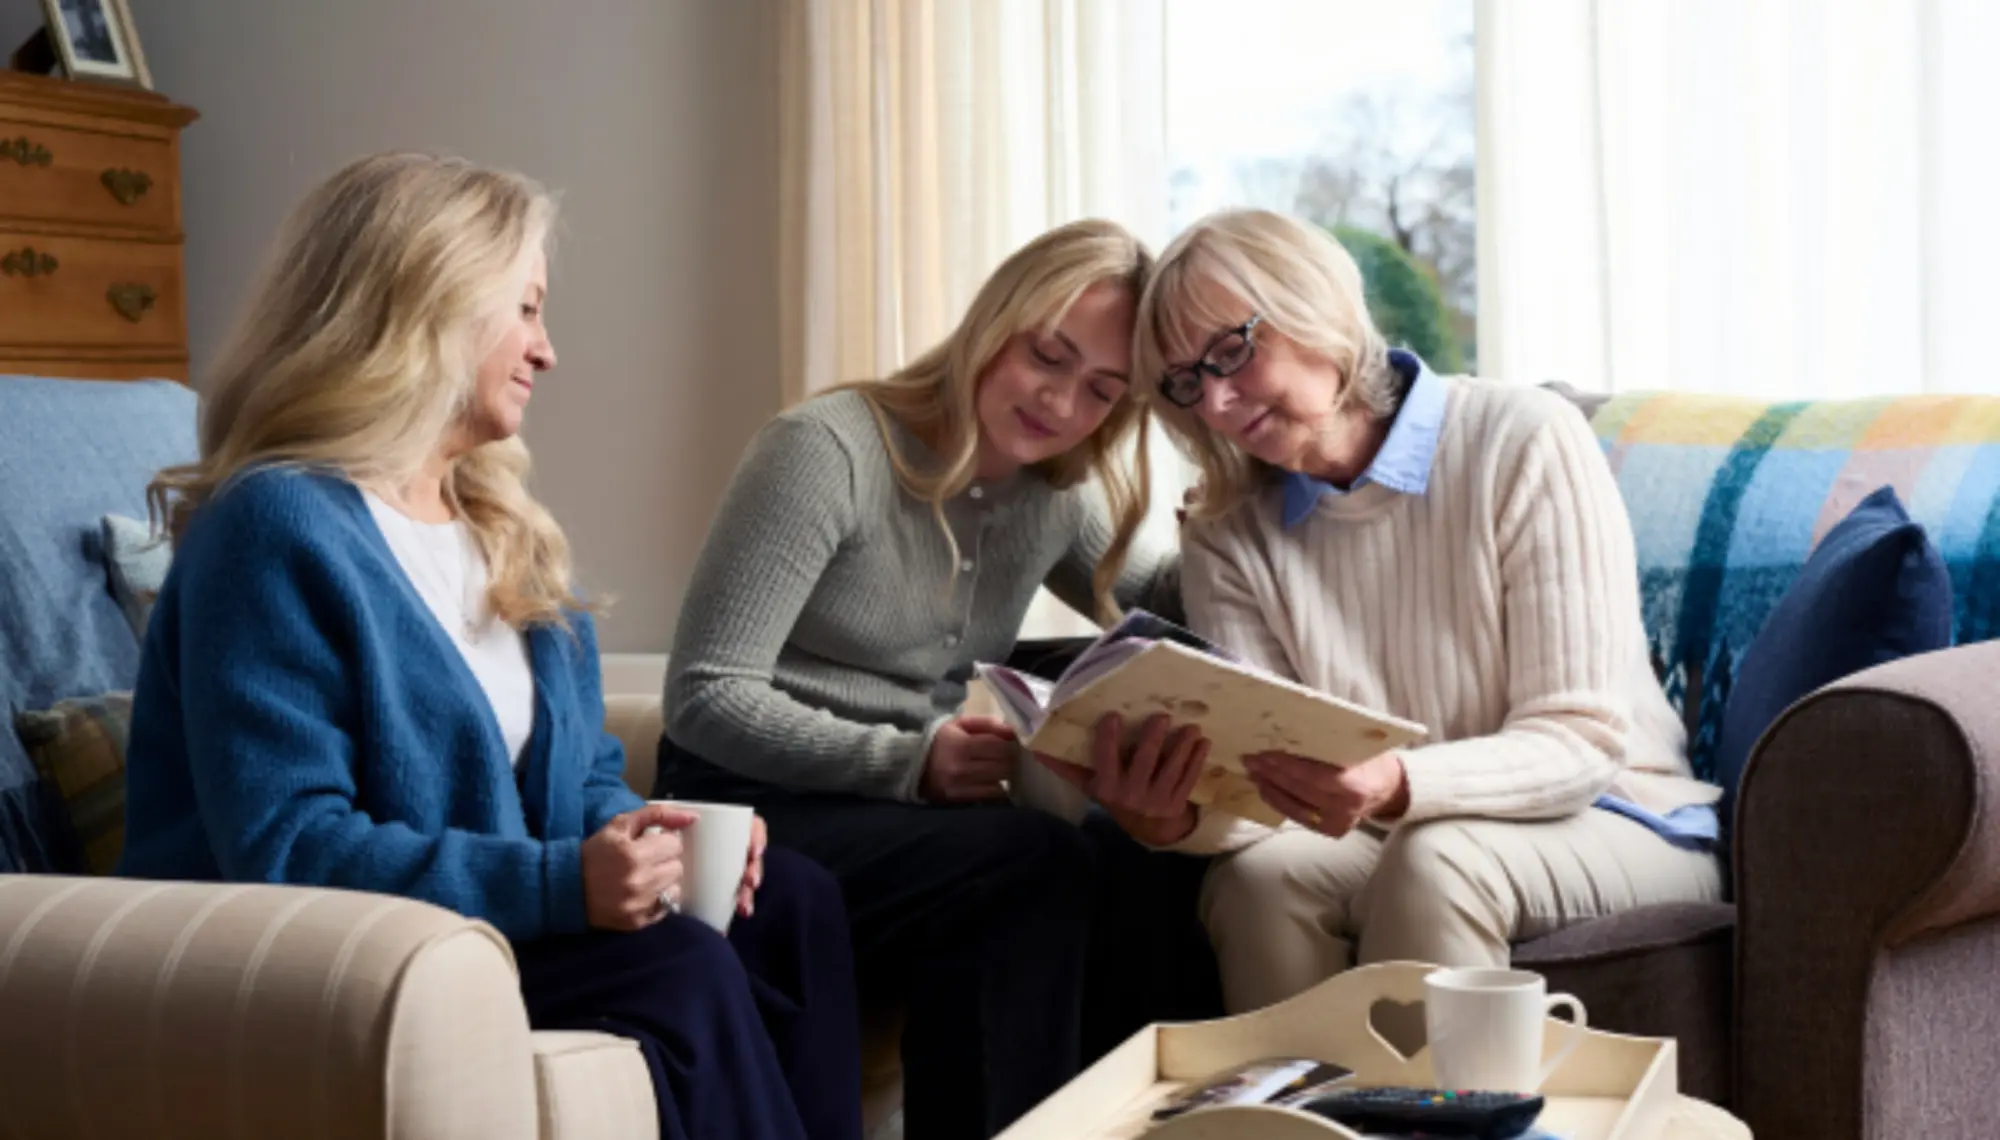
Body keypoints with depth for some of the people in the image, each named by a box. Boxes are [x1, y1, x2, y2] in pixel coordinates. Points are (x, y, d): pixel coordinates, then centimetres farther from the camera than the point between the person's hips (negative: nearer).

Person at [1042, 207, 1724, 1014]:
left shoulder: (1524, 442, -12)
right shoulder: (1227, 542, 2)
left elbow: (1582, 739, -16)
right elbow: (1259, 790, -10)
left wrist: (1397, 788, -35)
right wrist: (1172, 819, -34)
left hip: (1616, 821, -3)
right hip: (1386, 837, 3)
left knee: (1431, 862, -32)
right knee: (1256, 878, -27)